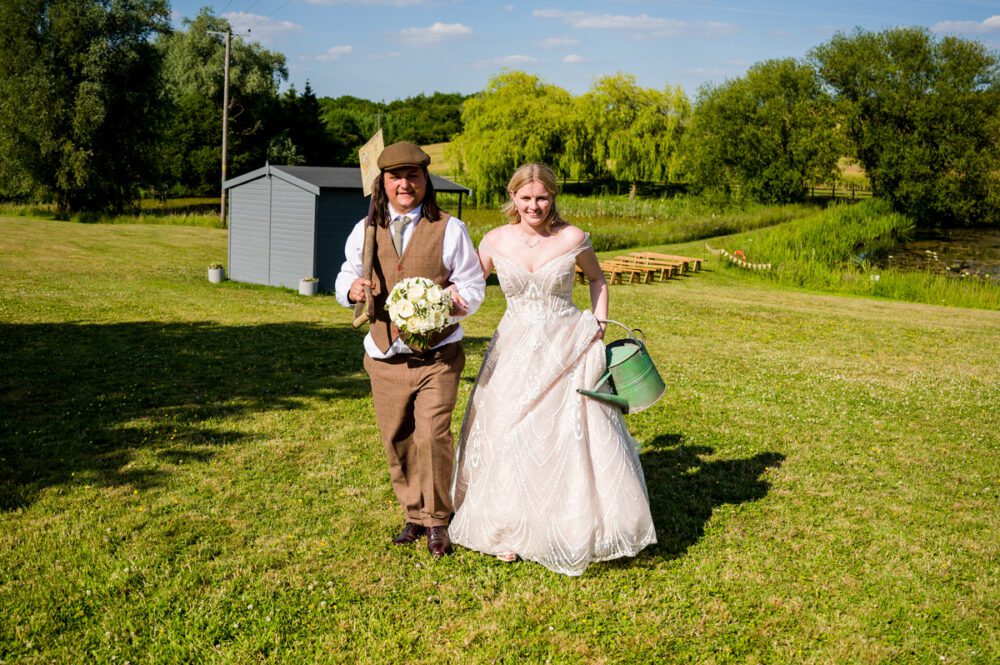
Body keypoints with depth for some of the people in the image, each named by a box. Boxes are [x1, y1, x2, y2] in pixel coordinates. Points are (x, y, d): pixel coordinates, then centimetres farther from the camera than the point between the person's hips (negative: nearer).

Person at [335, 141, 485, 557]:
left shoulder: (449, 230, 0)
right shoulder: (365, 231, 9)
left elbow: (473, 284, 1)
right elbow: (346, 275, 17)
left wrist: (460, 301, -22)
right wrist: (351, 288, -8)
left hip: (437, 355, -3)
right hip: (384, 356, 4)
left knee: (432, 436, -10)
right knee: (396, 442, 10)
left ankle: (436, 520, 10)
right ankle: (414, 514, 29)